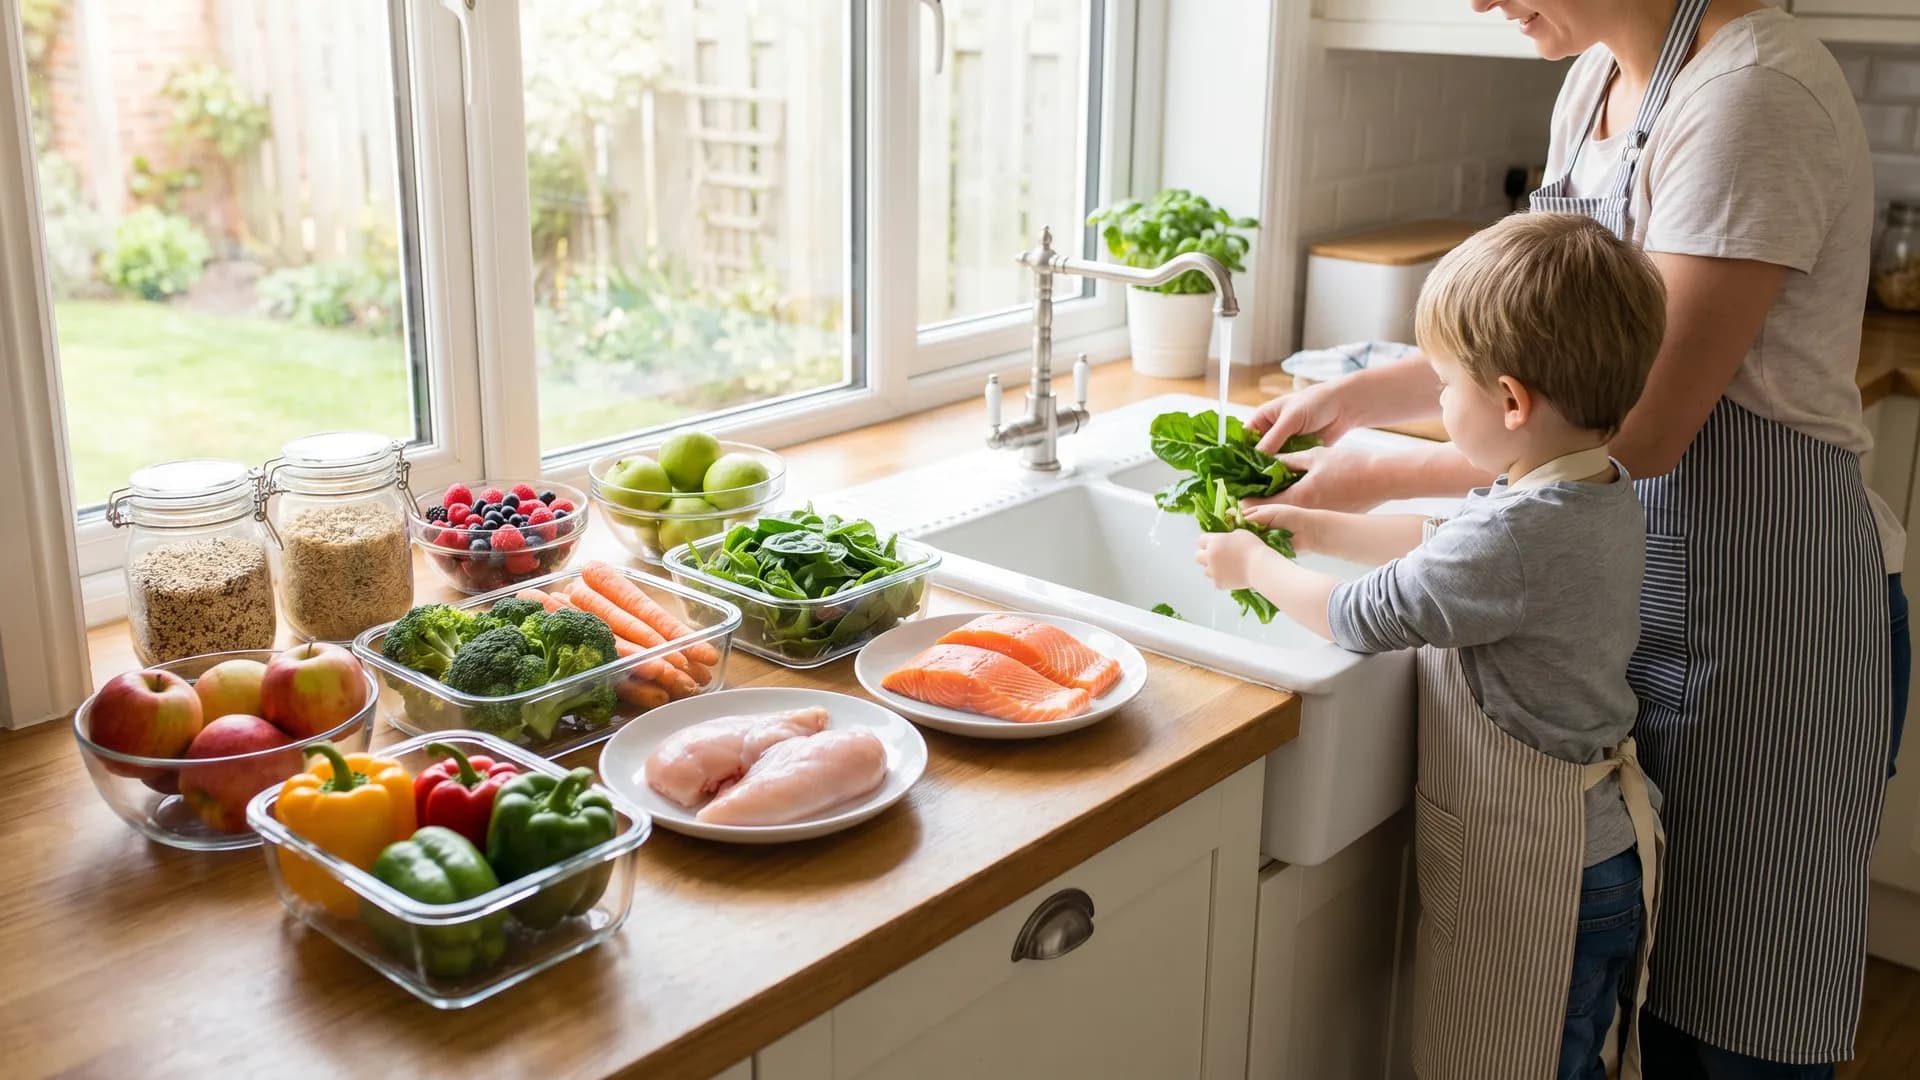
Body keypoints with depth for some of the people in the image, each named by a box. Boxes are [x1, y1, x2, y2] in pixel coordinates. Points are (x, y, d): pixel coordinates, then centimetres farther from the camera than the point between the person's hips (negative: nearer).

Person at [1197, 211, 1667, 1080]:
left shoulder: (1519, 535, -32)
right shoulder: (1602, 496, -1)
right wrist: (1314, 528, 13)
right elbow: (1442, 543, 14)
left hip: (1530, 874, -9)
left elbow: (1361, 617, -20)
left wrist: (1253, 565, -3)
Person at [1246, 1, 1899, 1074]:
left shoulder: (1753, 94, -21)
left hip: (1768, 614, -7)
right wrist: (1349, 397, 4)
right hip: (1639, 590, 8)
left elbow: (1641, 430, -22)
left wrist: (1382, 476, -15)